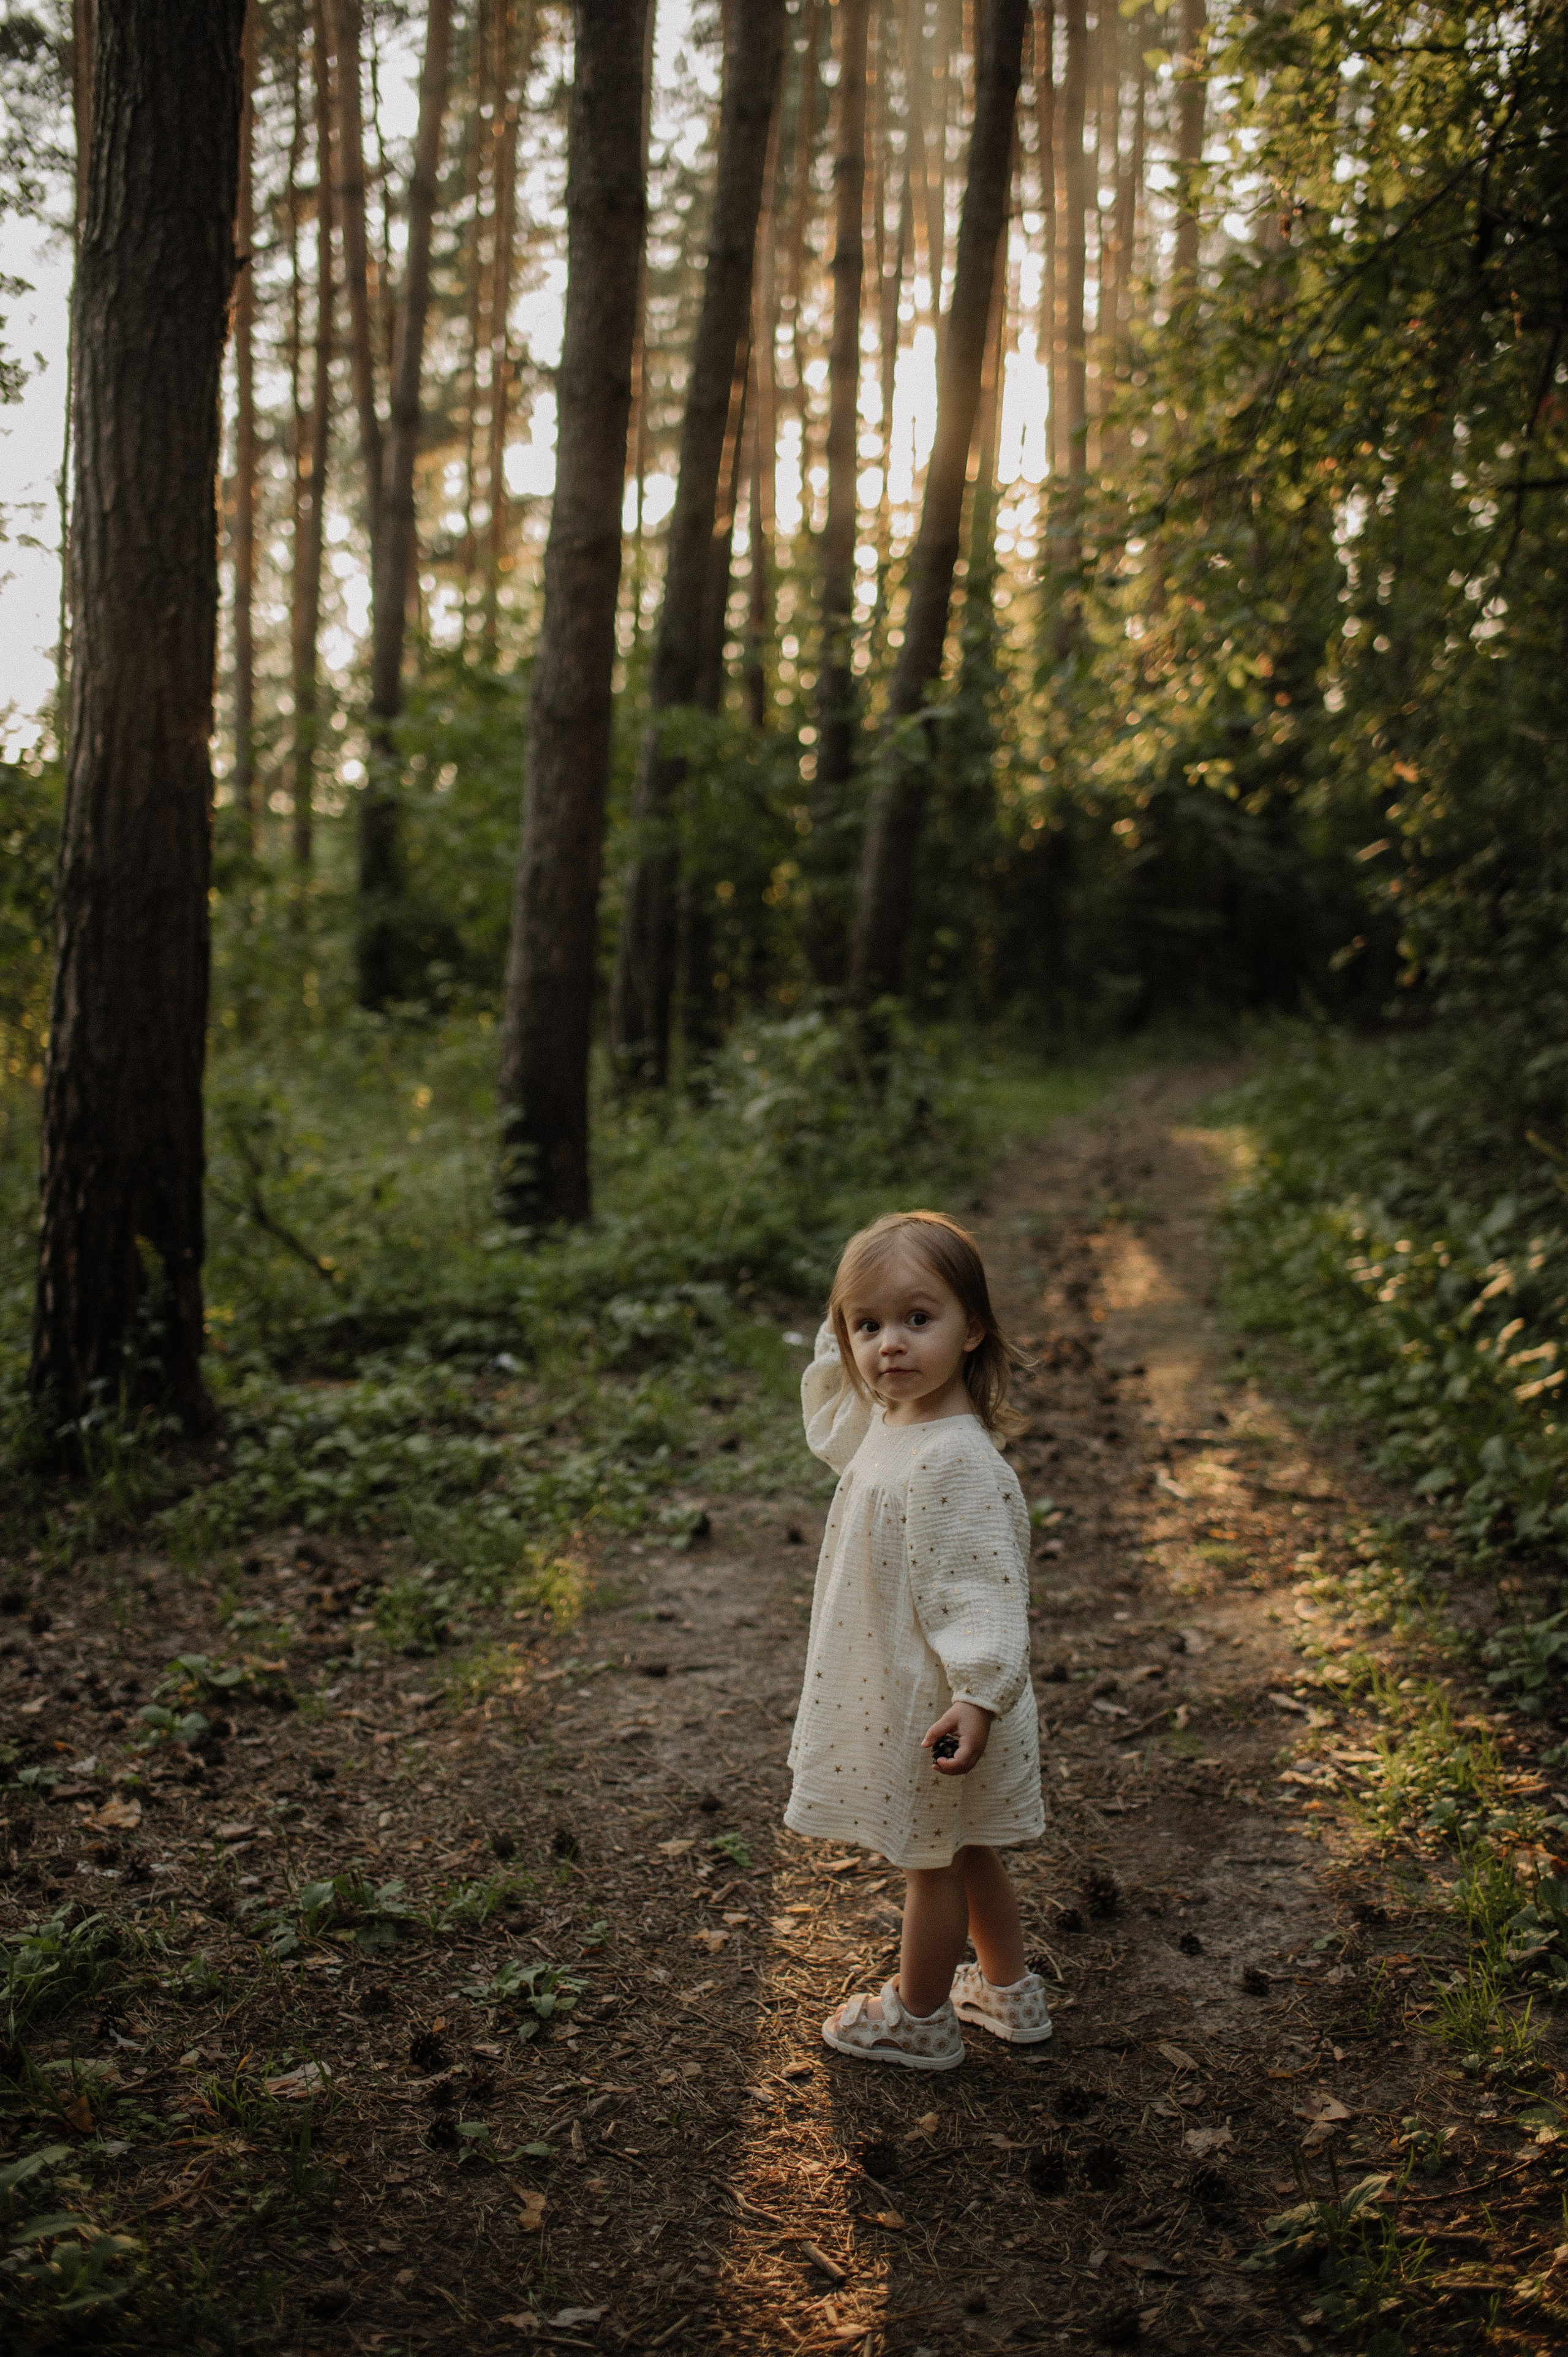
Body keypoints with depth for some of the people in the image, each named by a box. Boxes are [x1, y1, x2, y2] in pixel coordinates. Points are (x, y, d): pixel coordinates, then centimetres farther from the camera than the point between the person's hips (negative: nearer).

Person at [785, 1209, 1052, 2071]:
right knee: (967, 1857, 24)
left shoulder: (956, 1460, -29)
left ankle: (918, 2020, 32)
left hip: (936, 1706, -9)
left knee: (932, 1863, 12)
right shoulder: (888, 1421, 0)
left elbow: (980, 1589, -30)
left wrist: (979, 1694, -38)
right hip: (898, 1690, 9)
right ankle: (1009, 1992, 42)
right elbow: (833, 1422, 23)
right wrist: (836, 1344, 11)